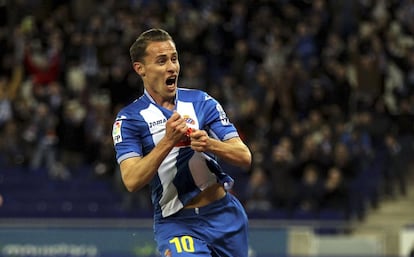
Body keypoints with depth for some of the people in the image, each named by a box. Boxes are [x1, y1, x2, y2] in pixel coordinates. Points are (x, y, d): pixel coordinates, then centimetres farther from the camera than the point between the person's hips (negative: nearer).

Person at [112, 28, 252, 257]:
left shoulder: (202, 101, 4)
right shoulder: (129, 119, -3)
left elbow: (244, 157, -3)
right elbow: (132, 181, -17)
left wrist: (210, 144, -22)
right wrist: (168, 141, -27)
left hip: (224, 214, 4)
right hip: (176, 223, -4)